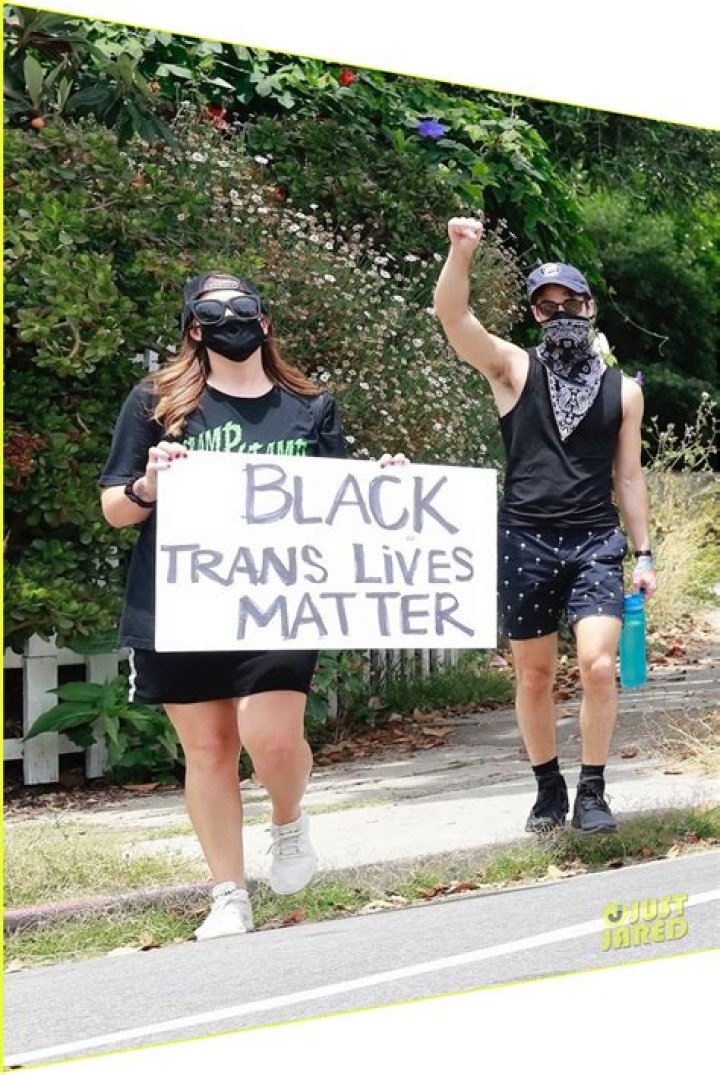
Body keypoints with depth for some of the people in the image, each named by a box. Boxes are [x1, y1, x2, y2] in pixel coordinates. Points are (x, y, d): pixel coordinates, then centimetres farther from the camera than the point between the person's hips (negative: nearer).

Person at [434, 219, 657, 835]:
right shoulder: (515, 369, 4)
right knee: (534, 675, 8)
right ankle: (549, 789, 25)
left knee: (599, 664, -16)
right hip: (525, 543, 0)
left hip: (596, 544, 0)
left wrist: (644, 554, 9)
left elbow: (628, 477, 12)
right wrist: (461, 252, -27)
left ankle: (593, 794, -2)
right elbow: (452, 316, -11)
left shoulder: (622, 389, 9)